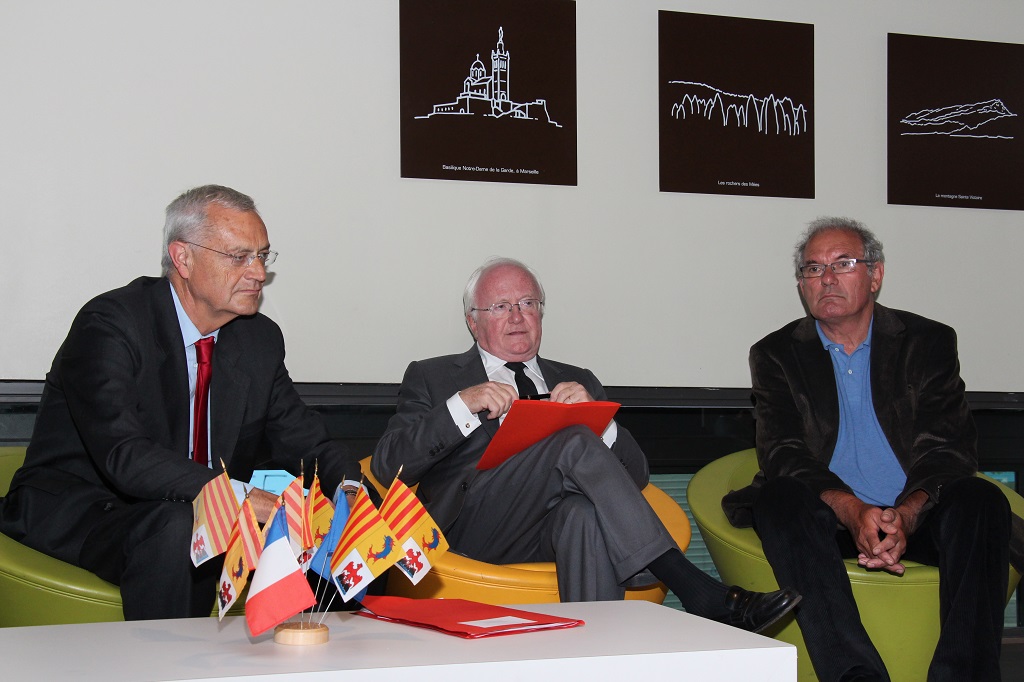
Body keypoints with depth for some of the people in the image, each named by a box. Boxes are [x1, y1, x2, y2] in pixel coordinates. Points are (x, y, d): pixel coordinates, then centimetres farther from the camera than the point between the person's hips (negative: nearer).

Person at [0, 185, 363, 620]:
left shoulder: (260, 339, 5)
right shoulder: (110, 324, -18)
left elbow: (303, 441, 8)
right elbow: (124, 456, -31)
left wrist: (348, 483, -17)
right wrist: (238, 495, -41)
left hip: (202, 516, 7)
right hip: (76, 514, -6)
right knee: (172, 528, -36)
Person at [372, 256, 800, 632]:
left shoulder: (578, 383, 28)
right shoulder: (432, 378, 19)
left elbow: (636, 475, 17)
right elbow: (388, 466, 2)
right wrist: (462, 406, -10)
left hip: (563, 527, 3)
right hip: (473, 530, -2)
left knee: (584, 511, -37)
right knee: (575, 443, -29)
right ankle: (699, 594, -33)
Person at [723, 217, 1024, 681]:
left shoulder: (929, 342, 11)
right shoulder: (776, 355, 11)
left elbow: (948, 449, -1)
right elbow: (784, 455, -4)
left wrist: (907, 515, -24)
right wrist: (853, 512, -24)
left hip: (915, 518, 1)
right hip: (830, 521, 0)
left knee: (980, 500, -28)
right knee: (780, 498, -32)